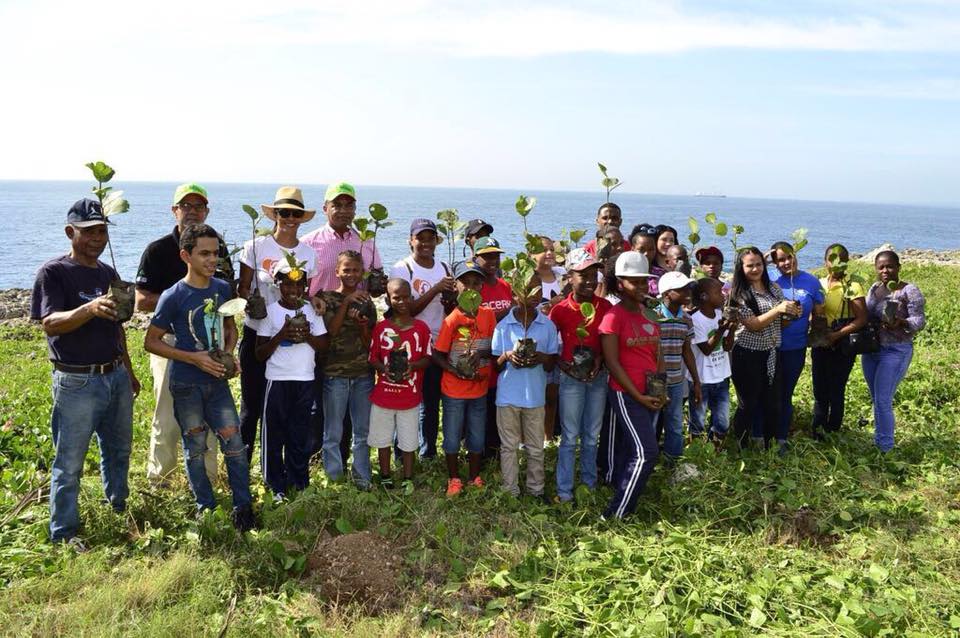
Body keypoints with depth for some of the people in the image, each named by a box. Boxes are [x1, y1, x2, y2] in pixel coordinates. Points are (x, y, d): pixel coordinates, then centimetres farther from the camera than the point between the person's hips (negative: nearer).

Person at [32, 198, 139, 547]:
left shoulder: (108, 273, 11)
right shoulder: (54, 272, -9)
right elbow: (49, 323, -22)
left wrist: (129, 371, 21)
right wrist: (89, 309, -40)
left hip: (116, 377, 7)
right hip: (77, 383, -7)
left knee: (118, 449, 20)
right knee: (70, 461, 2)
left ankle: (118, 505, 39)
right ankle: (64, 532, 14)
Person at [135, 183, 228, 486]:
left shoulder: (218, 247, 10)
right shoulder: (158, 250, -3)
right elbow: (142, 302, -8)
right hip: (172, 341, -4)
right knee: (168, 418, 0)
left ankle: (207, 481, 24)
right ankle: (157, 482, 16)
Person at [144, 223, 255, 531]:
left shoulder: (223, 288, 1)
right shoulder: (173, 296, -13)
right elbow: (151, 341, -8)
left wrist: (229, 353, -3)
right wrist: (194, 358, -17)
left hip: (218, 379, 3)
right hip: (187, 384, -3)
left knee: (234, 443, 1)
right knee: (195, 448, 10)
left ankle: (243, 505, 14)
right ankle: (206, 506, 26)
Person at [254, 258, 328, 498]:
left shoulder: (312, 311, 4)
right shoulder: (270, 312, -4)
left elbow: (324, 346, 6)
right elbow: (260, 354, -5)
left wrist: (308, 335, -13)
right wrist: (282, 335, -19)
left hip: (305, 381, 2)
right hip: (278, 381, -2)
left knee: (301, 434, 10)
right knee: (274, 433, 5)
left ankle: (299, 483, 23)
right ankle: (276, 486, 17)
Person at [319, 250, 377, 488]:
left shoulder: (367, 302, 10)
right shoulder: (327, 298, 1)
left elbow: (369, 343, 8)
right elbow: (331, 331, -12)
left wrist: (362, 324, -12)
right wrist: (346, 302, -16)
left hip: (363, 374, 3)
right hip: (335, 373, -3)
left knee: (363, 430, 9)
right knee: (333, 433, 3)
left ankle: (362, 477, 19)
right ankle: (333, 478, 13)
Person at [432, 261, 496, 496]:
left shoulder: (488, 315, -4)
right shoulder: (452, 320, -13)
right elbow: (437, 355, -9)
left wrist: (482, 353, -18)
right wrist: (456, 371, -22)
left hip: (479, 389, 3)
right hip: (454, 389, -3)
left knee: (477, 436, 15)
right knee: (452, 436, 10)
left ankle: (475, 477, 33)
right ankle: (454, 479, 28)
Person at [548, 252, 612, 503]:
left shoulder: (605, 307, -3)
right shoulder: (560, 310, -10)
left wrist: (600, 359, -13)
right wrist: (564, 366, -15)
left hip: (598, 377, 3)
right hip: (571, 378, -3)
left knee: (592, 435, 15)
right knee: (570, 437, 3)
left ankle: (590, 482, 29)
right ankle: (564, 490, 11)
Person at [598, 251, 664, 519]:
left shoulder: (650, 313, 12)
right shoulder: (614, 316, -12)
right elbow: (612, 362, -14)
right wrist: (639, 396, -14)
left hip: (649, 395, 7)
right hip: (625, 394, -7)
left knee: (629, 451, 14)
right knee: (646, 453, -12)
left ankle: (621, 507, 24)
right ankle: (614, 515, -4)